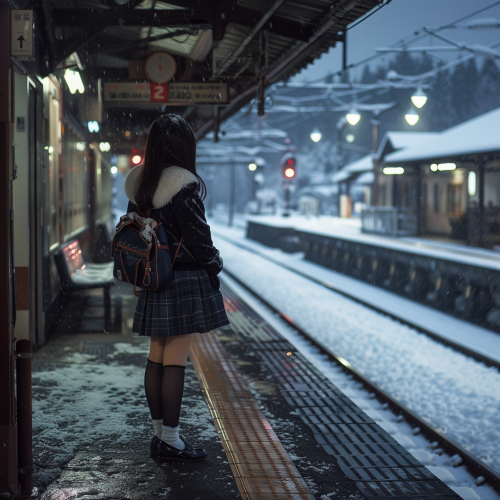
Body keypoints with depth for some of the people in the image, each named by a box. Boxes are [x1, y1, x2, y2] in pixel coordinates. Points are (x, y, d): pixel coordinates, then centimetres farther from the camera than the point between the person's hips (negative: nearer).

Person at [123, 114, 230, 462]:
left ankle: (160, 433, 23)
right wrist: (215, 263, 3)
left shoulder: (139, 183, 6)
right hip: (185, 281, -8)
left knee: (156, 358, 13)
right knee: (176, 361, -3)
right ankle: (170, 442, 2)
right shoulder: (183, 185, -16)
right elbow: (197, 235, -14)